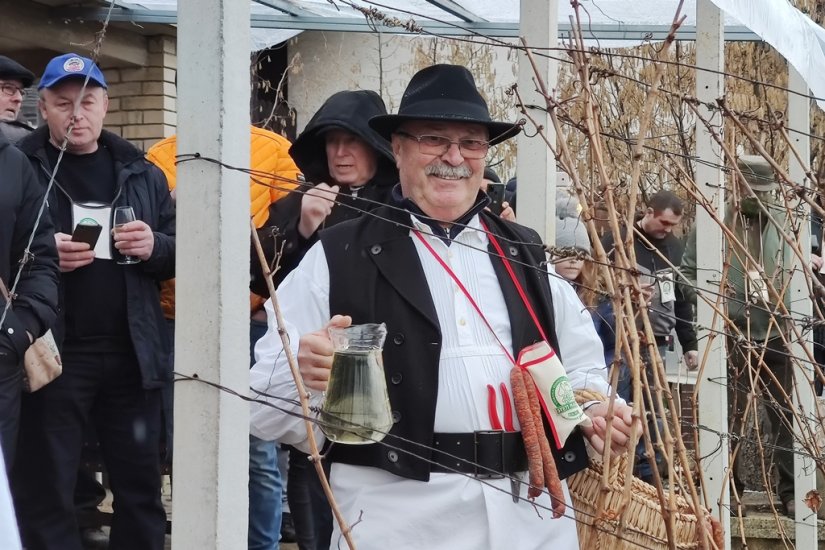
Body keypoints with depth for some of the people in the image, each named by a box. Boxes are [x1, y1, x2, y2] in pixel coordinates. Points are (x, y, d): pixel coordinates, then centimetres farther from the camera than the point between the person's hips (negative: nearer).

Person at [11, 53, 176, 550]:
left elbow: (175, 256, 15)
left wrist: (154, 247, -7)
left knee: (141, 486, 10)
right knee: (46, 491, 3)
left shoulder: (142, 173, 12)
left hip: (131, 355, 3)